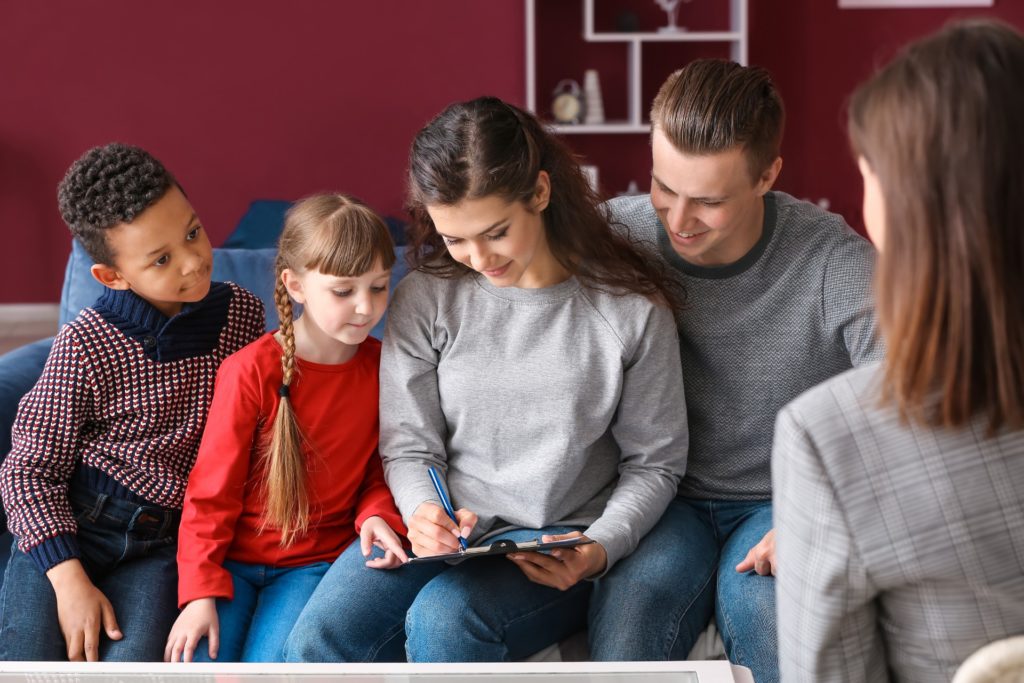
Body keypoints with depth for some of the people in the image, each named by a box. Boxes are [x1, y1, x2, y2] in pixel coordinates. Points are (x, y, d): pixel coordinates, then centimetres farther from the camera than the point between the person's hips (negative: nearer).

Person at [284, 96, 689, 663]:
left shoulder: (631, 308, -5)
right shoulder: (426, 299, 1)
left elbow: (654, 462, 3)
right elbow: (409, 447, 4)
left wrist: (600, 548, -15)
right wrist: (424, 511, -19)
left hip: (556, 546, -2)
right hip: (442, 531, 2)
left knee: (445, 621, -33)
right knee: (320, 639, -26)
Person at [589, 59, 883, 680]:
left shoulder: (836, 263, -14)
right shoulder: (617, 234, -7)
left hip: (783, 503, -1)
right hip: (665, 499, 1)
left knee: (763, 601, -32)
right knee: (631, 604, -30)